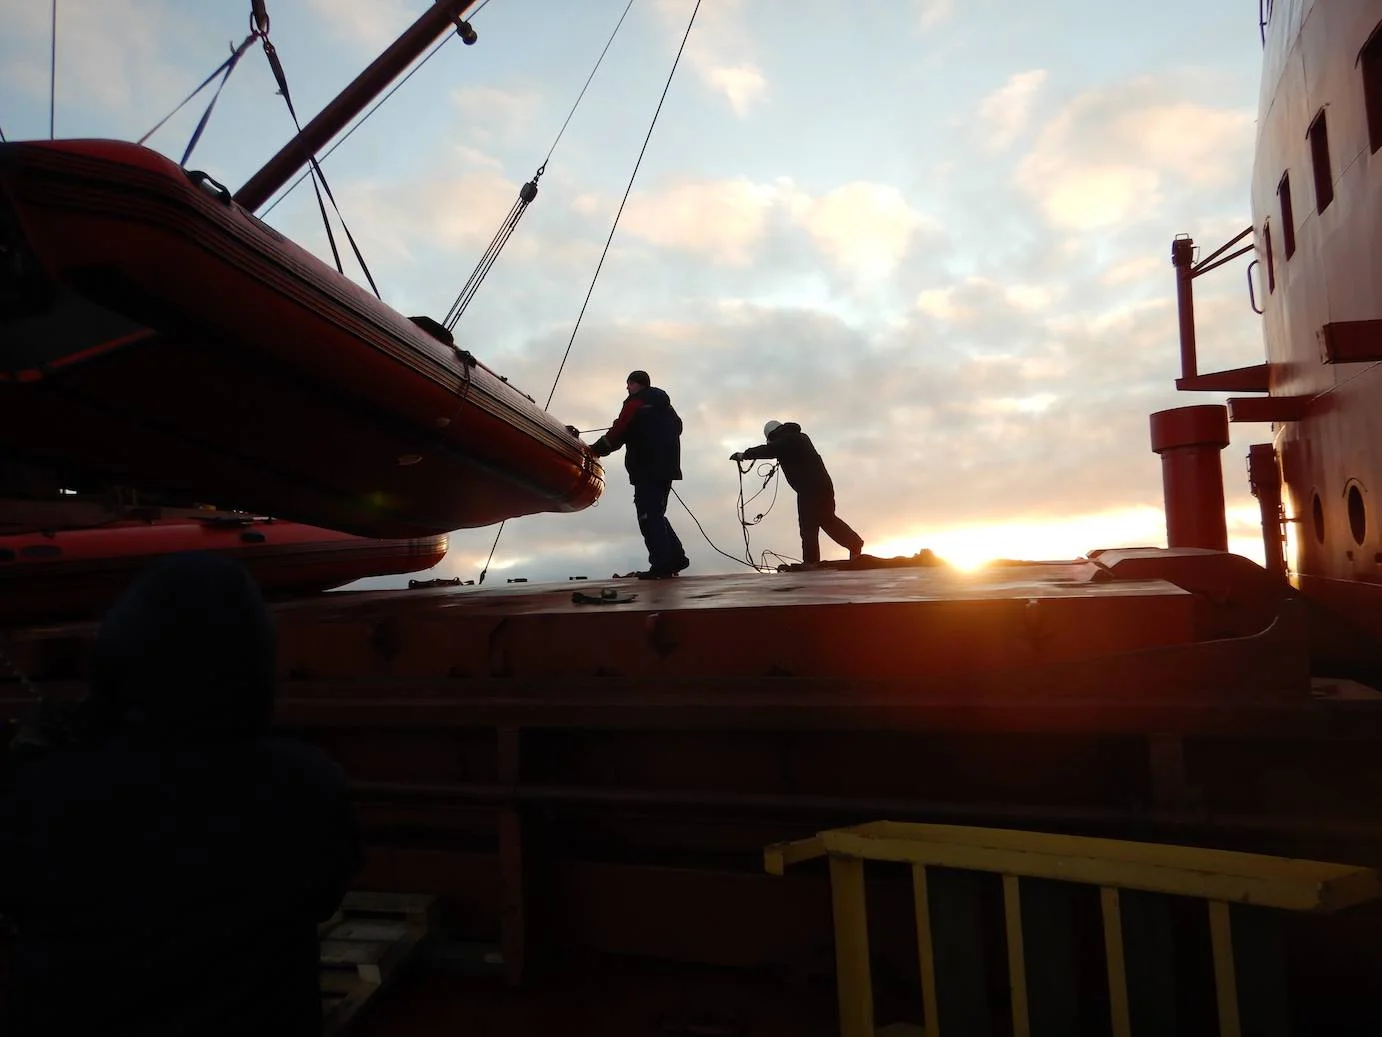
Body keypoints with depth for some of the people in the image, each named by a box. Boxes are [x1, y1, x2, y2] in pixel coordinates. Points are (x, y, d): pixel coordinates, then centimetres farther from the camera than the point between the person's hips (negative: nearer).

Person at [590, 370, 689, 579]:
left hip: (647, 469, -9)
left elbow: (617, 433, -10)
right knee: (656, 514, 16)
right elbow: (677, 427, 28)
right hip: (667, 467, 9)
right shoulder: (664, 404, 20)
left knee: (649, 516, -8)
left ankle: (661, 565, -12)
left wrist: (595, 450, -1)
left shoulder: (635, 403, -5)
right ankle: (676, 557, 14)